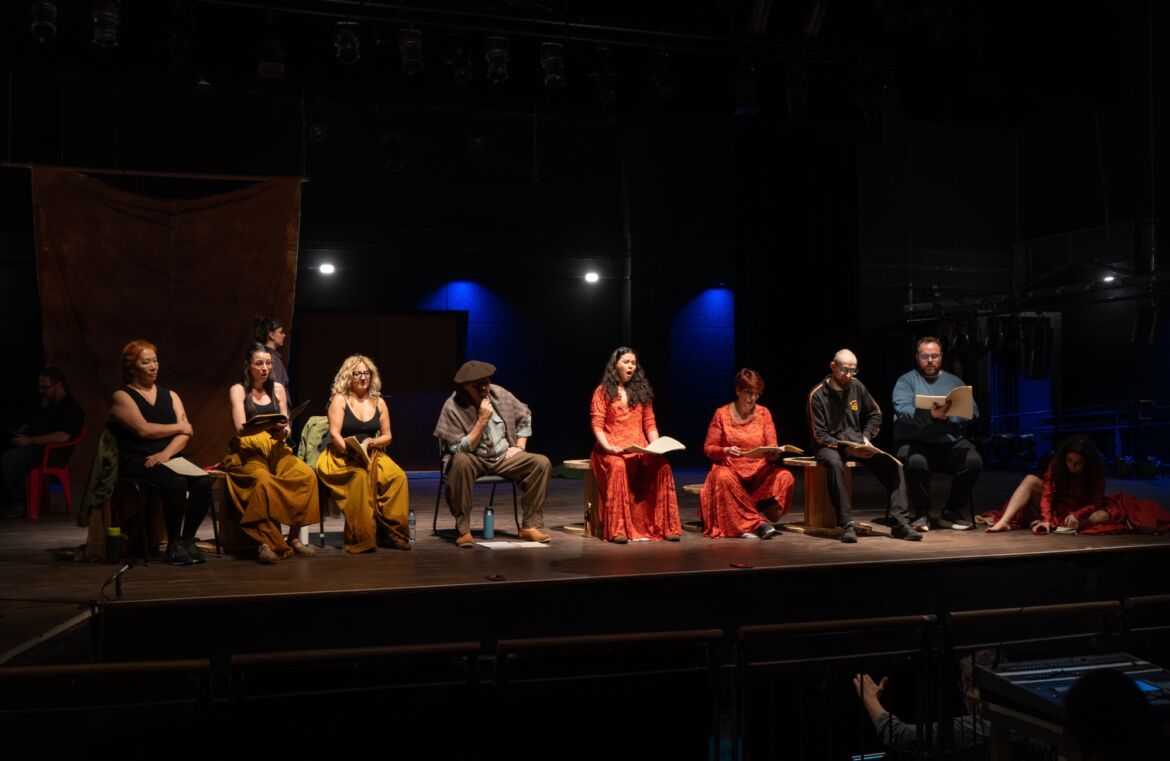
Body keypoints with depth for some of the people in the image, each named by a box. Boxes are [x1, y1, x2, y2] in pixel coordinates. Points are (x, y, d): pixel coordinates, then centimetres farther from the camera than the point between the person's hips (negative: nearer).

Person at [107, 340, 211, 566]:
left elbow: (185, 433, 6)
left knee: (203, 481, -26)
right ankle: (173, 543, -17)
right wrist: (179, 427, 1)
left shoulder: (170, 395, 19)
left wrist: (166, 453, -13)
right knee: (176, 482, -33)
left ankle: (187, 538, -10)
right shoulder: (122, 396, 5)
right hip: (135, 461, -4)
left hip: (170, 458, 4)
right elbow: (143, 429, -11)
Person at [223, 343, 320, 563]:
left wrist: (284, 432, -12)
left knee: (306, 474, -25)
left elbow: (286, 426, 13)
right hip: (247, 452, -4)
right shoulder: (238, 390, 2)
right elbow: (240, 428, -9)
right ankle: (266, 543, -33)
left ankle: (294, 537, -17)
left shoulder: (278, 389, 14)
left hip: (275, 450, 4)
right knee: (263, 479, -38)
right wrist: (270, 425, -26)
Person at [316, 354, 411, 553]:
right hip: (342, 456, -4)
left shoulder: (379, 403, 14)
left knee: (398, 476, -27)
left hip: (373, 455, 4)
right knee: (360, 475, -38)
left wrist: (371, 443, -8)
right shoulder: (340, 400, 2)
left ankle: (392, 532, -18)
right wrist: (351, 452, -22)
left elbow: (387, 436, 13)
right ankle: (361, 539, -31)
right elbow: (334, 434, -8)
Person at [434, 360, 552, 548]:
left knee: (541, 463, -18)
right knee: (461, 461, -40)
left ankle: (530, 526, -12)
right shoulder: (452, 408, -17)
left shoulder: (499, 394, -4)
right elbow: (460, 449, -20)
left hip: (504, 457, 4)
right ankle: (462, 530, -28)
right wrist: (482, 420, -25)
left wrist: (519, 446, 4)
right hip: (473, 460, -4)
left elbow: (525, 416, 14)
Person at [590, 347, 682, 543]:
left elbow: (650, 424, 15)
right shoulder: (603, 391, 7)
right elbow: (597, 425, -2)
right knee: (618, 467, -39)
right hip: (612, 449, -3)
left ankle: (665, 526, -25)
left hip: (640, 448, 3)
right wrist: (607, 447, -19)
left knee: (662, 466, -29)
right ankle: (618, 529, -39)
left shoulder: (641, 391, 19)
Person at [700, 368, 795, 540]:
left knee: (785, 477, -28)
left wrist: (773, 453, -21)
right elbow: (708, 448, 2)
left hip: (759, 470, 2)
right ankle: (759, 522, -29)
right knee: (724, 478, -38)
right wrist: (726, 451, -19)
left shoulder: (763, 413, 8)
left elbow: (772, 446, 4)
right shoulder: (722, 414, 1)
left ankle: (749, 524, -25)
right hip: (730, 468, -2)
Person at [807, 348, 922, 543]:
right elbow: (819, 435, -12)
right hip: (829, 445, -5)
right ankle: (847, 525, -37)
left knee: (892, 463, -18)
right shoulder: (817, 395, -11)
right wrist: (845, 448, -24)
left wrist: (866, 437, -1)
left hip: (857, 443, 5)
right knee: (834, 463, -39)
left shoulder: (856, 386, 3)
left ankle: (899, 522, -19)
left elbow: (875, 414, 16)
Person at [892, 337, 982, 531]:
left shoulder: (955, 382, 19)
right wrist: (930, 415, -27)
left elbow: (972, 412, 6)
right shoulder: (906, 381, 9)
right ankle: (921, 514, -11)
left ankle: (952, 513, -5)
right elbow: (903, 410, -10)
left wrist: (947, 417, -13)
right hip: (916, 442, -3)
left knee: (974, 461, -26)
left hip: (952, 442, 3)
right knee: (916, 462, -35)